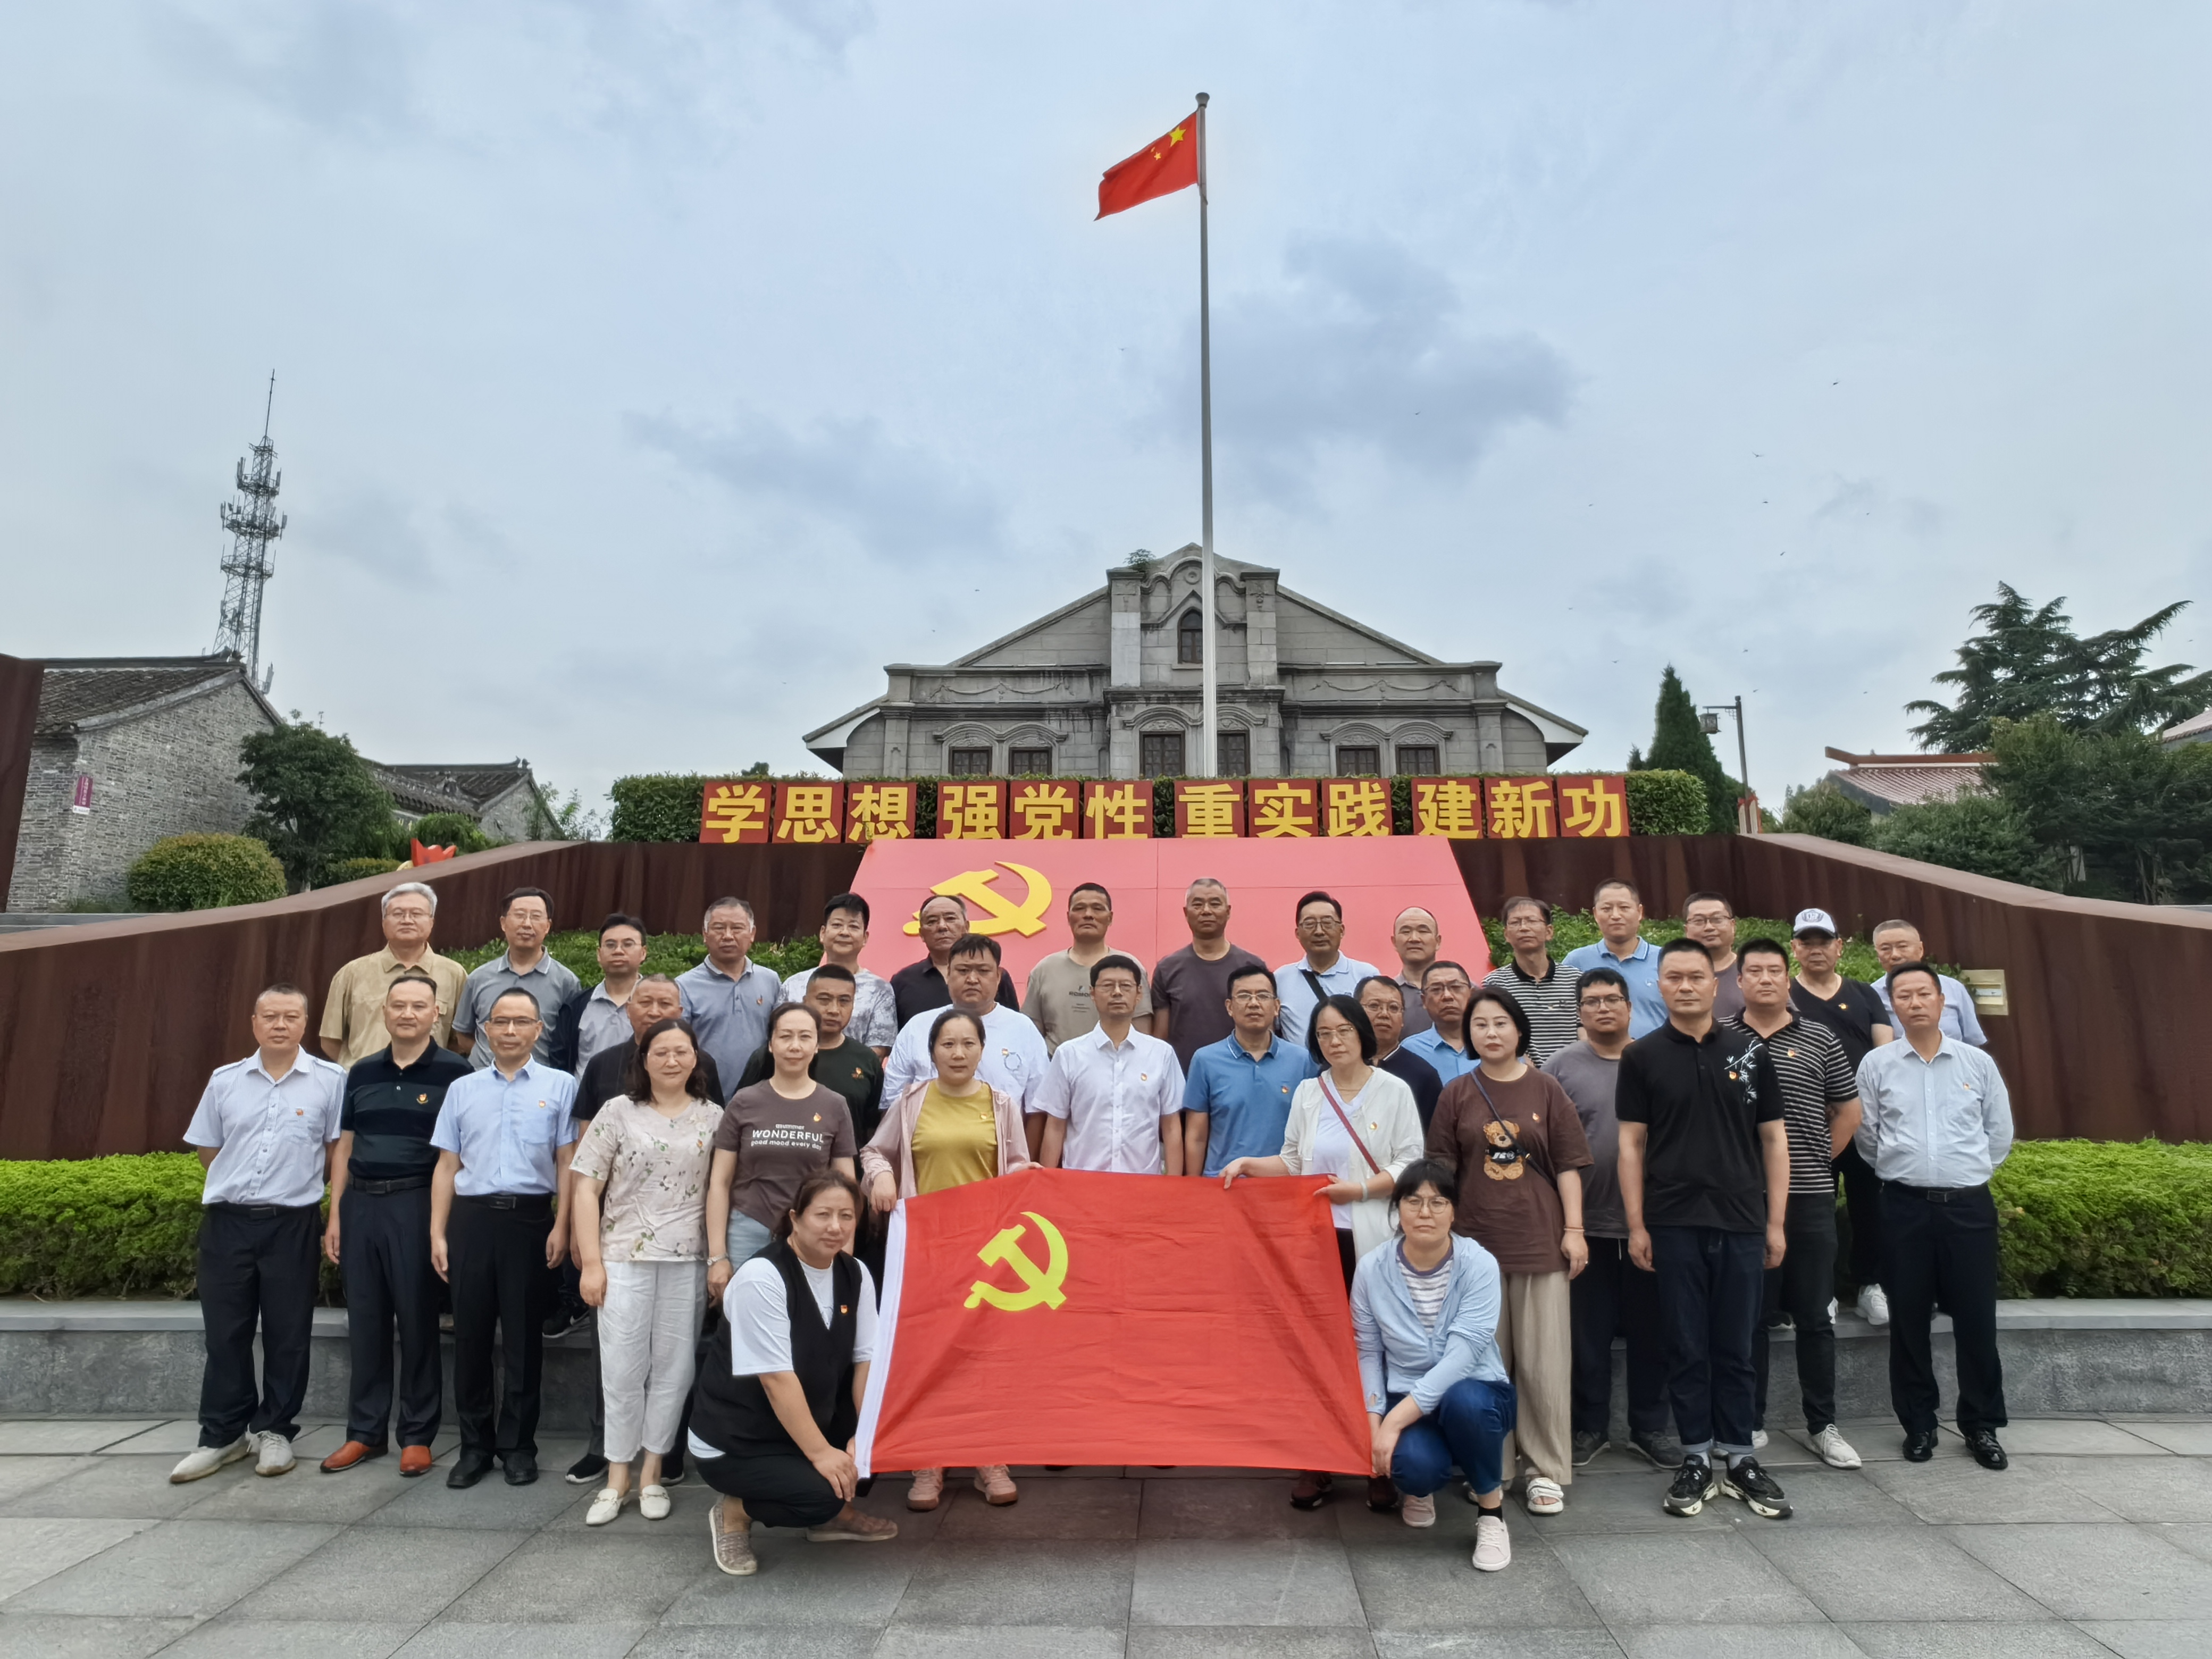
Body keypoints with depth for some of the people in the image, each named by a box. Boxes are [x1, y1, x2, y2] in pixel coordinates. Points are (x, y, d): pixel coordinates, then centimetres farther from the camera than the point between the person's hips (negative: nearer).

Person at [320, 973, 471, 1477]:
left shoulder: (453, 1071, -4)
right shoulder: (362, 1072, 11)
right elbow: (344, 1148, 15)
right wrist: (335, 1215, 9)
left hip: (417, 1205, -4)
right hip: (360, 1204, 4)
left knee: (417, 1321, 2)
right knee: (365, 1321, 10)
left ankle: (418, 1436, 14)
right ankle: (365, 1432, 23)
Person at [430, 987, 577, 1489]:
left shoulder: (559, 1086, 1)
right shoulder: (462, 1090, 11)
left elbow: (567, 1163, -2)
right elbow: (447, 1166, 10)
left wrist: (562, 1228, -9)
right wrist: (437, 1234, 5)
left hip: (529, 1218, -2)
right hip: (472, 1218, 3)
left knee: (524, 1337, 6)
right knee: (471, 1334, 9)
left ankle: (519, 1446, 20)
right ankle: (475, 1444, 23)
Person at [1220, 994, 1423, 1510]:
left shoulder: (1393, 1091, 1)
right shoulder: (1308, 1093, 11)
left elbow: (1411, 1165, -3)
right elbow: (1292, 1164, 14)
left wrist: (1361, 1189, -13)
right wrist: (1248, 1163, 0)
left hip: (1371, 1240, -3)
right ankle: (1316, 1465, 16)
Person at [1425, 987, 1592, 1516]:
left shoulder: (1546, 1090, 2)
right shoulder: (1458, 1094, 3)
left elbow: (1569, 1164, 3)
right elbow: (1441, 1168, 5)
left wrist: (1574, 1229, -2)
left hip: (1540, 1241, -1)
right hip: (1476, 1241, 1)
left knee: (1543, 1359, 4)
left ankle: (1547, 1471, 16)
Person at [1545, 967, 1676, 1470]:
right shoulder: (1561, 1067, -3)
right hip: (1588, 1221, -2)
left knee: (1650, 1330, 12)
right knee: (1590, 1331, 9)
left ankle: (1650, 1427, 27)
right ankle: (1590, 1426, 23)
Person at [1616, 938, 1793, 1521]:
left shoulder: (1750, 1051, 5)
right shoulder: (1642, 1056, 0)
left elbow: (1773, 1138, 7)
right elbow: (1632, 1143, 0)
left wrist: (1777, 1221, 2)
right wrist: (1636, 1225, -4)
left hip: (1742, 1222, 1)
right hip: (1674, 1224, -1)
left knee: (1735, 1347, 10)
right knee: (1687, 1348, 7)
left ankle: (1740, 1459, 23)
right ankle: (1696, 1461, 18)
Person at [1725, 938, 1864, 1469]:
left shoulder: (1821, 1040, 5)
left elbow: (1847, 1112, 12)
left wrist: (1817, 1162, 7)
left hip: (1810, 1198, 1)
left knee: (1814, 1316, 9)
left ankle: (1823, 1425, 22)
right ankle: (1750, 1423, 19)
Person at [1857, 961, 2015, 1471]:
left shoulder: (1978, 1062, 3)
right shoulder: (1876, 1065, 0)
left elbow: (2000, 1133, 10)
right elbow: (1866, 1136, 6)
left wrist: (1967, 1172, 13)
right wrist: (1901, 1170, 11)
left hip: (1969, 1204, 1)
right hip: (1905, 1206, 0)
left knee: (1976, 1317, 4)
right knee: (1909, 1319, 6)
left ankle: (1982, 1425, 21)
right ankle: (1919, 1423, 19)